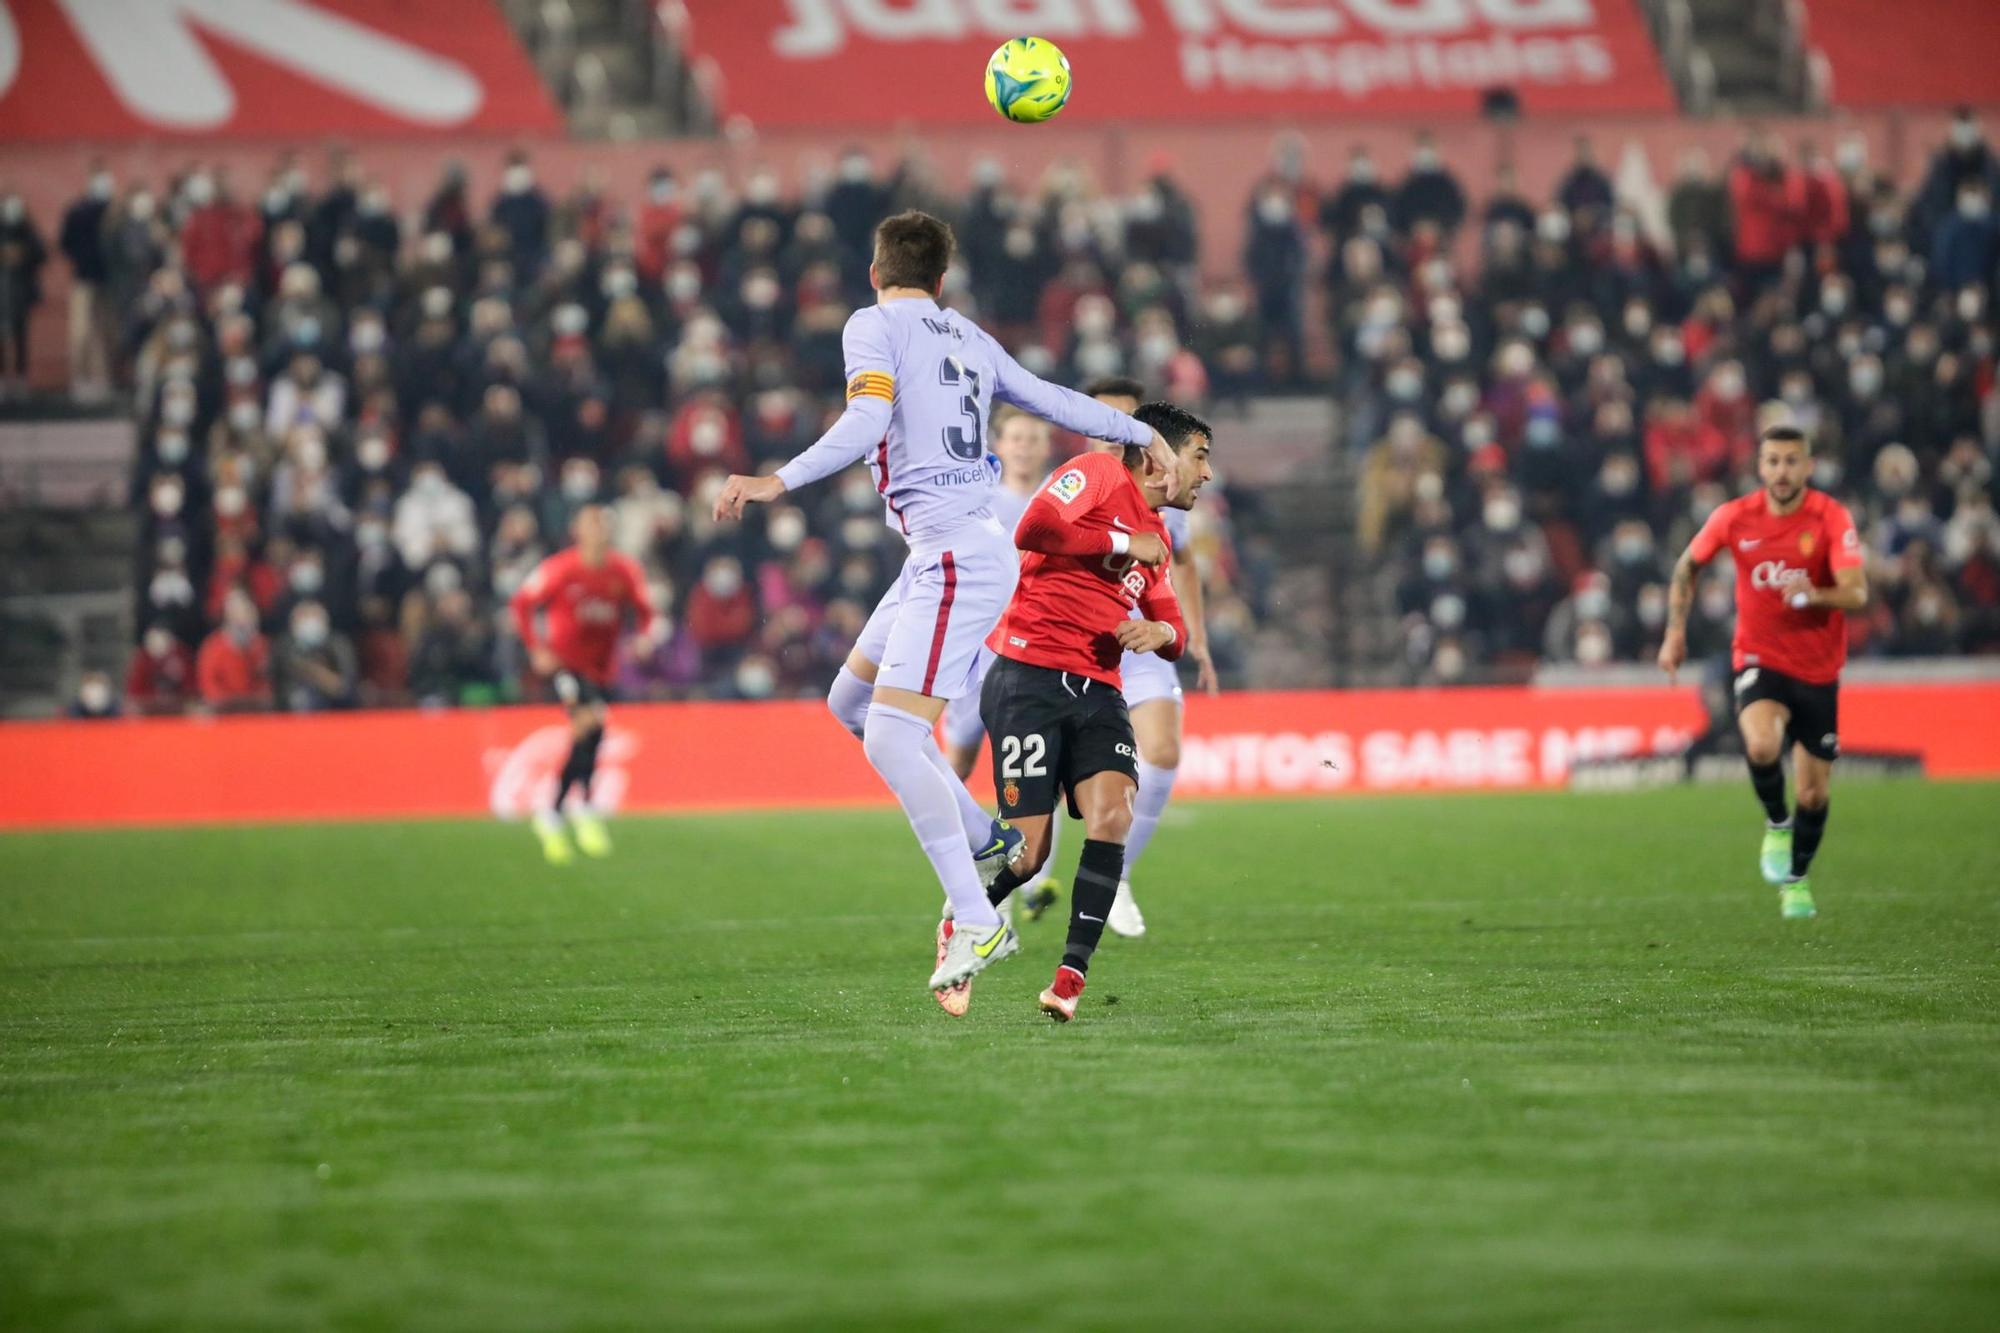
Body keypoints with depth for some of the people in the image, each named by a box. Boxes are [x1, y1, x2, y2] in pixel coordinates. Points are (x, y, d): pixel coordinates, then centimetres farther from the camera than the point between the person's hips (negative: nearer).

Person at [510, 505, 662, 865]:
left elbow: (645, 612, 8)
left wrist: (647, 637, -14)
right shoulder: (560, 569, -12)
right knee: (590, 718, -28)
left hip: (600, 667, 5)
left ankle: (552, 815, 25)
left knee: (588, 743, 8)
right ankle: (585, 809, -20)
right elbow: (522, 603, -4)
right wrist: (537, 649, -12)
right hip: (565, 661, -5)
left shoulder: (626, 571, -1)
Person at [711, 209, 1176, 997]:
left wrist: (778, 482, -26)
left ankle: (980, 924, -19)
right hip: (943, 555, 9)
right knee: (851, 702, 19)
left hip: (957, 559, -9)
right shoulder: (968, 340, 17)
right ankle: (985, 840, 22)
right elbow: (1056, 402, 24)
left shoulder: (874, 325, -4)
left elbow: (865, 424, -20)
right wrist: (1141, 433, 38)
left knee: (890, 741, -14)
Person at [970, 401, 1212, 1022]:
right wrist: (1123, 543, -9)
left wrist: (1161, 632, 1)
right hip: (1029, 679, -7)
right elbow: (1032, 530, -17)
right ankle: (958, 931, 20)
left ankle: (1071, 976, -17)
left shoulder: (1157, 541, 21)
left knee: (1113, 814, -20)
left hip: (1098, 691, 7)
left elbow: (1175, 632, 26)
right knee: (1029, 852, -10)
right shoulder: (1098, 474, -2)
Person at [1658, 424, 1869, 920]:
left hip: (1818, 670, 0)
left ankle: (1796, 882, 34)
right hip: (1759, 660, 0)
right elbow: (1688, 566, 11)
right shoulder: (1734, 517, -8)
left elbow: (1856, 593, -24)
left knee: (1814, 795, 7)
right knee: (1762, 745, -31)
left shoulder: (1832, 518, -14)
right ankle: (1777, 825, -1)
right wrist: (1675, 631, 5)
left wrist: (1815, 595, -44)